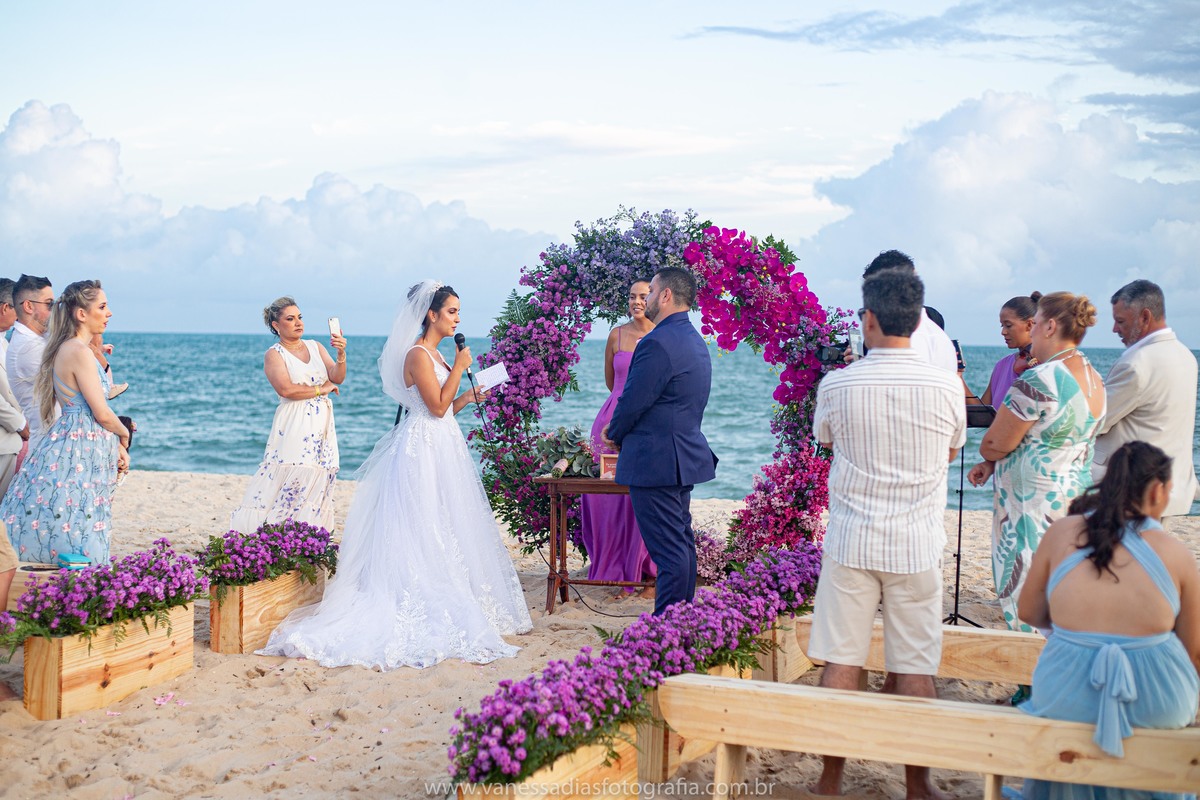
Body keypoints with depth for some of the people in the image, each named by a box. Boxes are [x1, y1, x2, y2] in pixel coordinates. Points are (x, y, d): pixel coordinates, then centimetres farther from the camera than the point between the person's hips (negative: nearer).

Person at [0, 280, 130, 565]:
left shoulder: (67, 349, 15)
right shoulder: (78, 351, -15)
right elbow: (102, 413, -16)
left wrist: (117, 446, 11)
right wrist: (124, 434, 4)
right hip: (80, 448, -10)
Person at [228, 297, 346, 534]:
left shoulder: (315, 347, 14)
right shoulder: (274, 354, -1)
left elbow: (338, 377, 3)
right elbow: (286, 389, -16)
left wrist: (341, 354, -16)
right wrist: (321, 389, -7)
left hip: (322, 429, 5)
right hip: (293, 428, -5)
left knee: (316, 488, 2)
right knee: (289, 485, -12)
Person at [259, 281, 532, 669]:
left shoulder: (433, 354, 15)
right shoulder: (418, 354, -14)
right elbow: (437, 407, -19)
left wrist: (471, 396, 6)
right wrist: (459, 367, -14)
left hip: (442, 449, 10)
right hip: (424, 451, -10)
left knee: (442, 530, 12)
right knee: (424, 532, -6)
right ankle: (426, 612, -2)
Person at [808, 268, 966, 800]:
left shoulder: (835, 386, -8)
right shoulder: (946, 386, -6)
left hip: (850, 541, 0)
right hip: (917, 546, 0)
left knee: (841, 662, 8)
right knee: (914, 670, 8)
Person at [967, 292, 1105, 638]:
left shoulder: (1038, 380, -21)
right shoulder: (1095, 380, 9)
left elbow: (995, 444, -16)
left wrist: (989, 458, 8)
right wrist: (993, 465, 10)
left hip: (1034, 504, -9)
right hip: (1077, 500, 9)